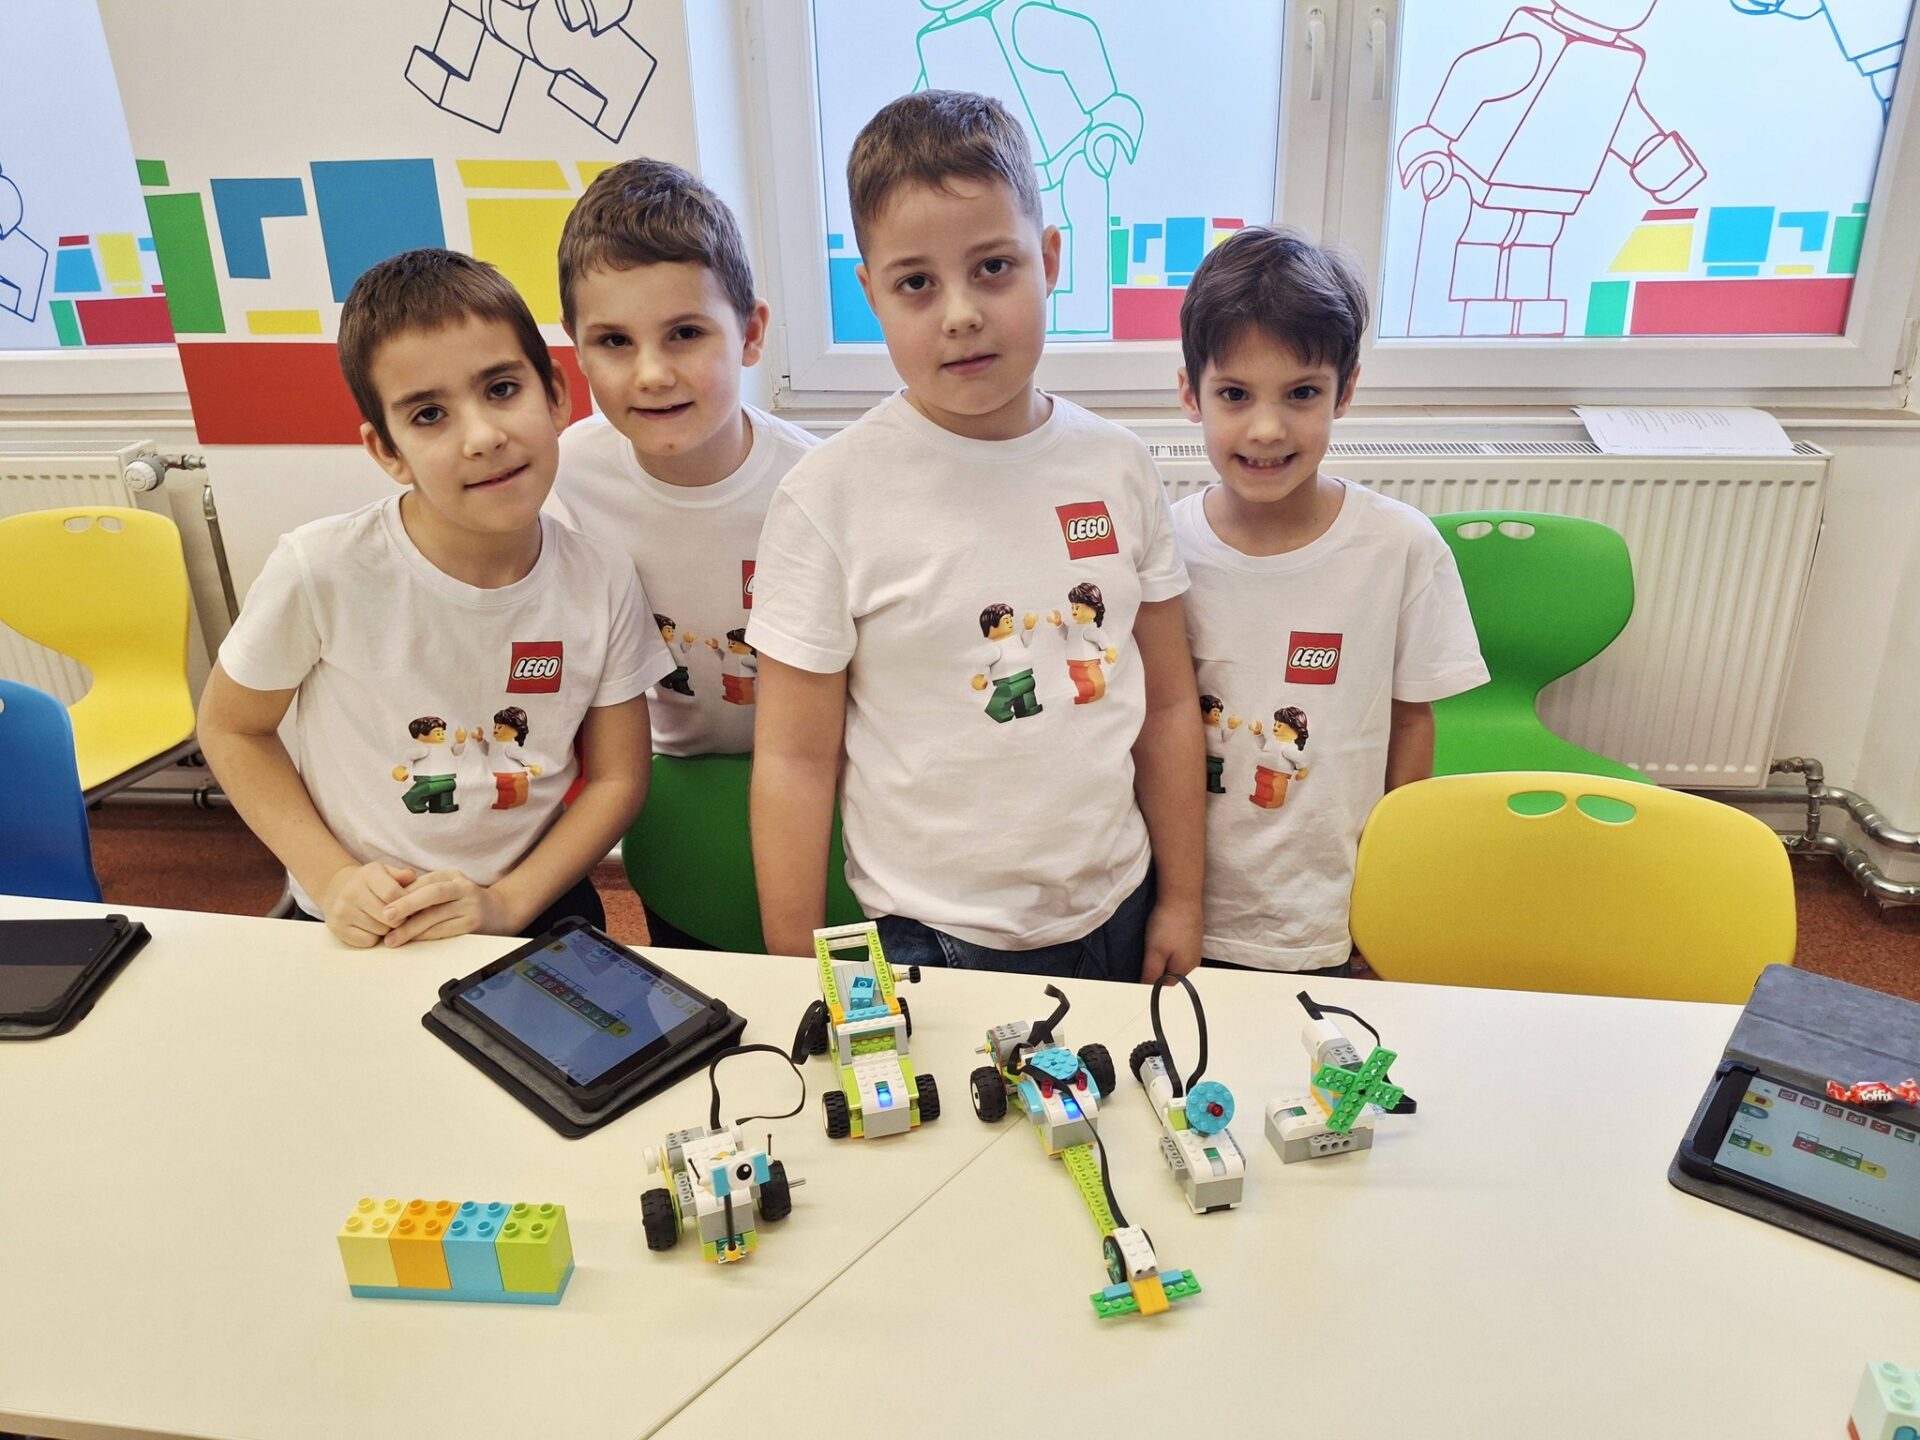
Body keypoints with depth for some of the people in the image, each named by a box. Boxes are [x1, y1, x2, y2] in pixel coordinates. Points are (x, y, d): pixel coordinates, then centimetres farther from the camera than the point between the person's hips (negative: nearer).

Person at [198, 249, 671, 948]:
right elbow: (230, 727, -1)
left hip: (538, 910, 1)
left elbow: (618, 776, -2)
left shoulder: (604, 585, -10)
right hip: (356, 929, -1)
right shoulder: (321, 570, -17)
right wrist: (333, 877, -11)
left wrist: (507, 903, -13)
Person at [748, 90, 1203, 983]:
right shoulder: (828, 499, -14)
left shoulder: (1117, 468, -3)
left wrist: (1181, 902, 7)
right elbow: (795, 758, -10)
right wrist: (797, 982, -7)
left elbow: (1167, 704, 4)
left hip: (1117, 918, 4)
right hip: (930, 945, -3)